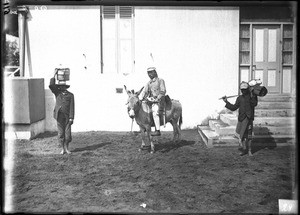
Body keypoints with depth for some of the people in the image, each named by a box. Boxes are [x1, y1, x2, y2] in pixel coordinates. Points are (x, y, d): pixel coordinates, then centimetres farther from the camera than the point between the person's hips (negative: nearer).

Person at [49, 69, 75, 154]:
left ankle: (67, 148, 17)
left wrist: (71, 118, -8)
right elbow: (51, 85, -6)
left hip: (67, 117, -2)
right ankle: (63, 149, 14)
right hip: (59, 116, 2)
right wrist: (54, 75, -6)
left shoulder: (70, 95, 3)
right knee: (61, 133, 4)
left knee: (68, 133, 0)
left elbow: (72, 107, -2)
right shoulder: (57, 93, 10)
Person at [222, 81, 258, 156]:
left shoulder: (253, 96, 2)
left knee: (249, 135, -1)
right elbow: (234, 108, 10)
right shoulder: (240, 98, 11)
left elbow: (254, 104, -17)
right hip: (241, 118, 3)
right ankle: (244, 149, 20)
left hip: (249, 118, -3)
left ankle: (249, 150, 12)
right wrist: (226, 102, 4)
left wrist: (252, 97, -29)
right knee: (242, 135, 6)